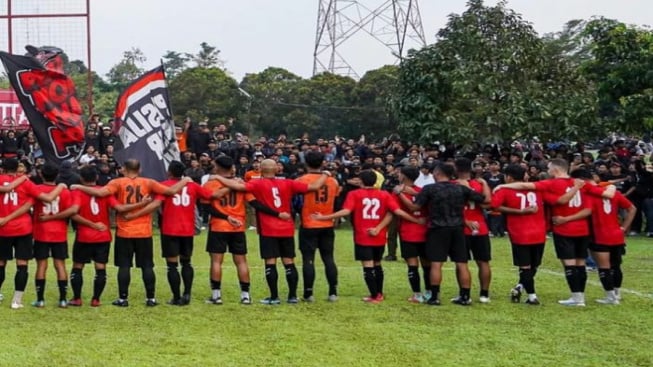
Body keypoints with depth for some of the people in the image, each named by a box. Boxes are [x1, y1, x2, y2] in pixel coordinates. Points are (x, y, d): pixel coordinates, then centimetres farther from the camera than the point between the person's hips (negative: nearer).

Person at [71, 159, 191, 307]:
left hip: (124, 232, -1)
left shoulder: (118, 183, -5)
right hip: (144, 232, 1)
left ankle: (123, 298, 6)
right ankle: (151, 298, 8)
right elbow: (171, 191, -4)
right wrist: (184, 181, 13)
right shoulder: (148, 183, -1)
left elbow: (101, 192, -19)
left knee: (124, 266, 5)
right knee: (147, 266, 7)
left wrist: (79, 187, -8)